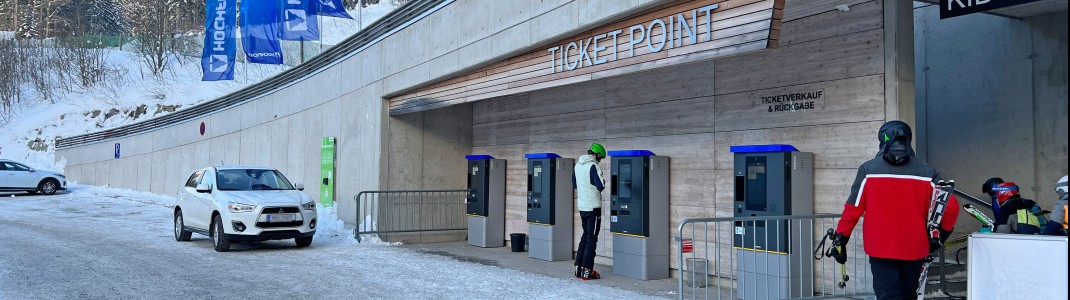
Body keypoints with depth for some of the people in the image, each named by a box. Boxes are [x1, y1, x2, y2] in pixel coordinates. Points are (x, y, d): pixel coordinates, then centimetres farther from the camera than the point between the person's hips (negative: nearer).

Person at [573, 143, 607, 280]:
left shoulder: (578, 165, 9)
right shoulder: (593, 166, -16)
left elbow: (574, 184, 20)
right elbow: (600, 186, -21)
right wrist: (603, 181, -1)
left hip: (582, 206, 7)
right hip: (593, 207, -7)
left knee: (585, 236, 17)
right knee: (592, 239, 0)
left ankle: (579, 268, 18)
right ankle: (587, 271, 1)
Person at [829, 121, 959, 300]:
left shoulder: (868, 170, -5)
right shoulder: (926, 172, -1)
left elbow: (853, 209, -6)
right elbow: (951, 207, -3)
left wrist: (840, 240, 3)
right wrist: (941, 236, 13)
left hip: (881, 250, -2)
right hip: (915, 249, 2)